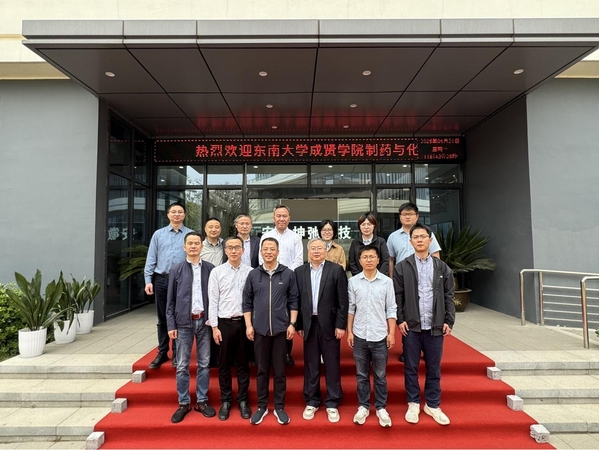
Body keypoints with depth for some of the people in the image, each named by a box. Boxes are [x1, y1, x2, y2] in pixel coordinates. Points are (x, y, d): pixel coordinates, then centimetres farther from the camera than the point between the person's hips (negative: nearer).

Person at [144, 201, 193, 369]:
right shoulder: (158, 234, 7)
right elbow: (151, 259, 5)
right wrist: (148, 280, -2)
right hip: (161, 280, 2)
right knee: (162, 318, 12)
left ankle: (177, 354, 20)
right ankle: (162, 353, 25)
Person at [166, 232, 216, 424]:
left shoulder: (210, 269, 0)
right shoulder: (176, 270, 0)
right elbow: (170, 300, 2)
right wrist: (171, 325, -2)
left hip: (204, 321, 1)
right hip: (183, 322, 0)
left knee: (204, 364, 10)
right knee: (182, 366, 8)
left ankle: (202, 401, 24)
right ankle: (184, 403, 22)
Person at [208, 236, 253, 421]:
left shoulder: (250, 272, -1)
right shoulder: (216, 272, -2)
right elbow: (213, 301, -2)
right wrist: (214, 327, -5)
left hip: (244, 322, 0)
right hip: (224, 323, 0)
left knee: (243, 363, 12)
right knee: (224, 364, 11)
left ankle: (243, 400, 27)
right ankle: (225, 401, 27)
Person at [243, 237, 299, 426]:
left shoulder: (288, 274, -2)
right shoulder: (253, 274, 1)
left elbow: (293, 301, 1)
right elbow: (247, 302, 5)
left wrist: (292, 324, -4)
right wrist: (248, 325, -1)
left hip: (281, 329, -1)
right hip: (259, 329, 1)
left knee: (280, 370, 9)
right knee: (262, 370, 13)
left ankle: (279, 407, 25)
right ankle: (262, 406, 27)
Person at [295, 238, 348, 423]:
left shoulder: (336, 270, -4)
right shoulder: (299, 272, 3)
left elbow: (343, 300, -5)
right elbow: (297, 300, 5)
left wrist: (341, 325, -9)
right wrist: (298, 325, 2)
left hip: (329, 324, -2)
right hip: (309, 324, 2)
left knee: (332, 365, 8)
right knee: (310, 365, 12)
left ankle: (332, 403, 22)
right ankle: (311, 401, 27)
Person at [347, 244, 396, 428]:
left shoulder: (387, 281, -3)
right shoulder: (353, 281, -3)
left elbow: (391, 309, 0)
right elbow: (350, 308, 1)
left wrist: (391, 333, -2)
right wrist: (349, 331, 0)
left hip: (380, 336, 0)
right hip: (359, 335, 1)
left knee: (380, 376, 12)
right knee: (361, 375, 13)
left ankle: (381, 408, 28)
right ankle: (363, 407, 28)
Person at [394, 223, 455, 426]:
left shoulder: (442, 267, 5)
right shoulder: (402, 267, -1)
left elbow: (449, 296, 6)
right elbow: (397, 295, -2)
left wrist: (449, 321, -1)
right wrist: (400, 320, -8)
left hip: (435, 326, 2)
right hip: (411, 326, -1)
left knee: (434, 369, 12)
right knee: (411, 368, 8)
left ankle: (432, 405, 28)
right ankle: (413, 404, 25)